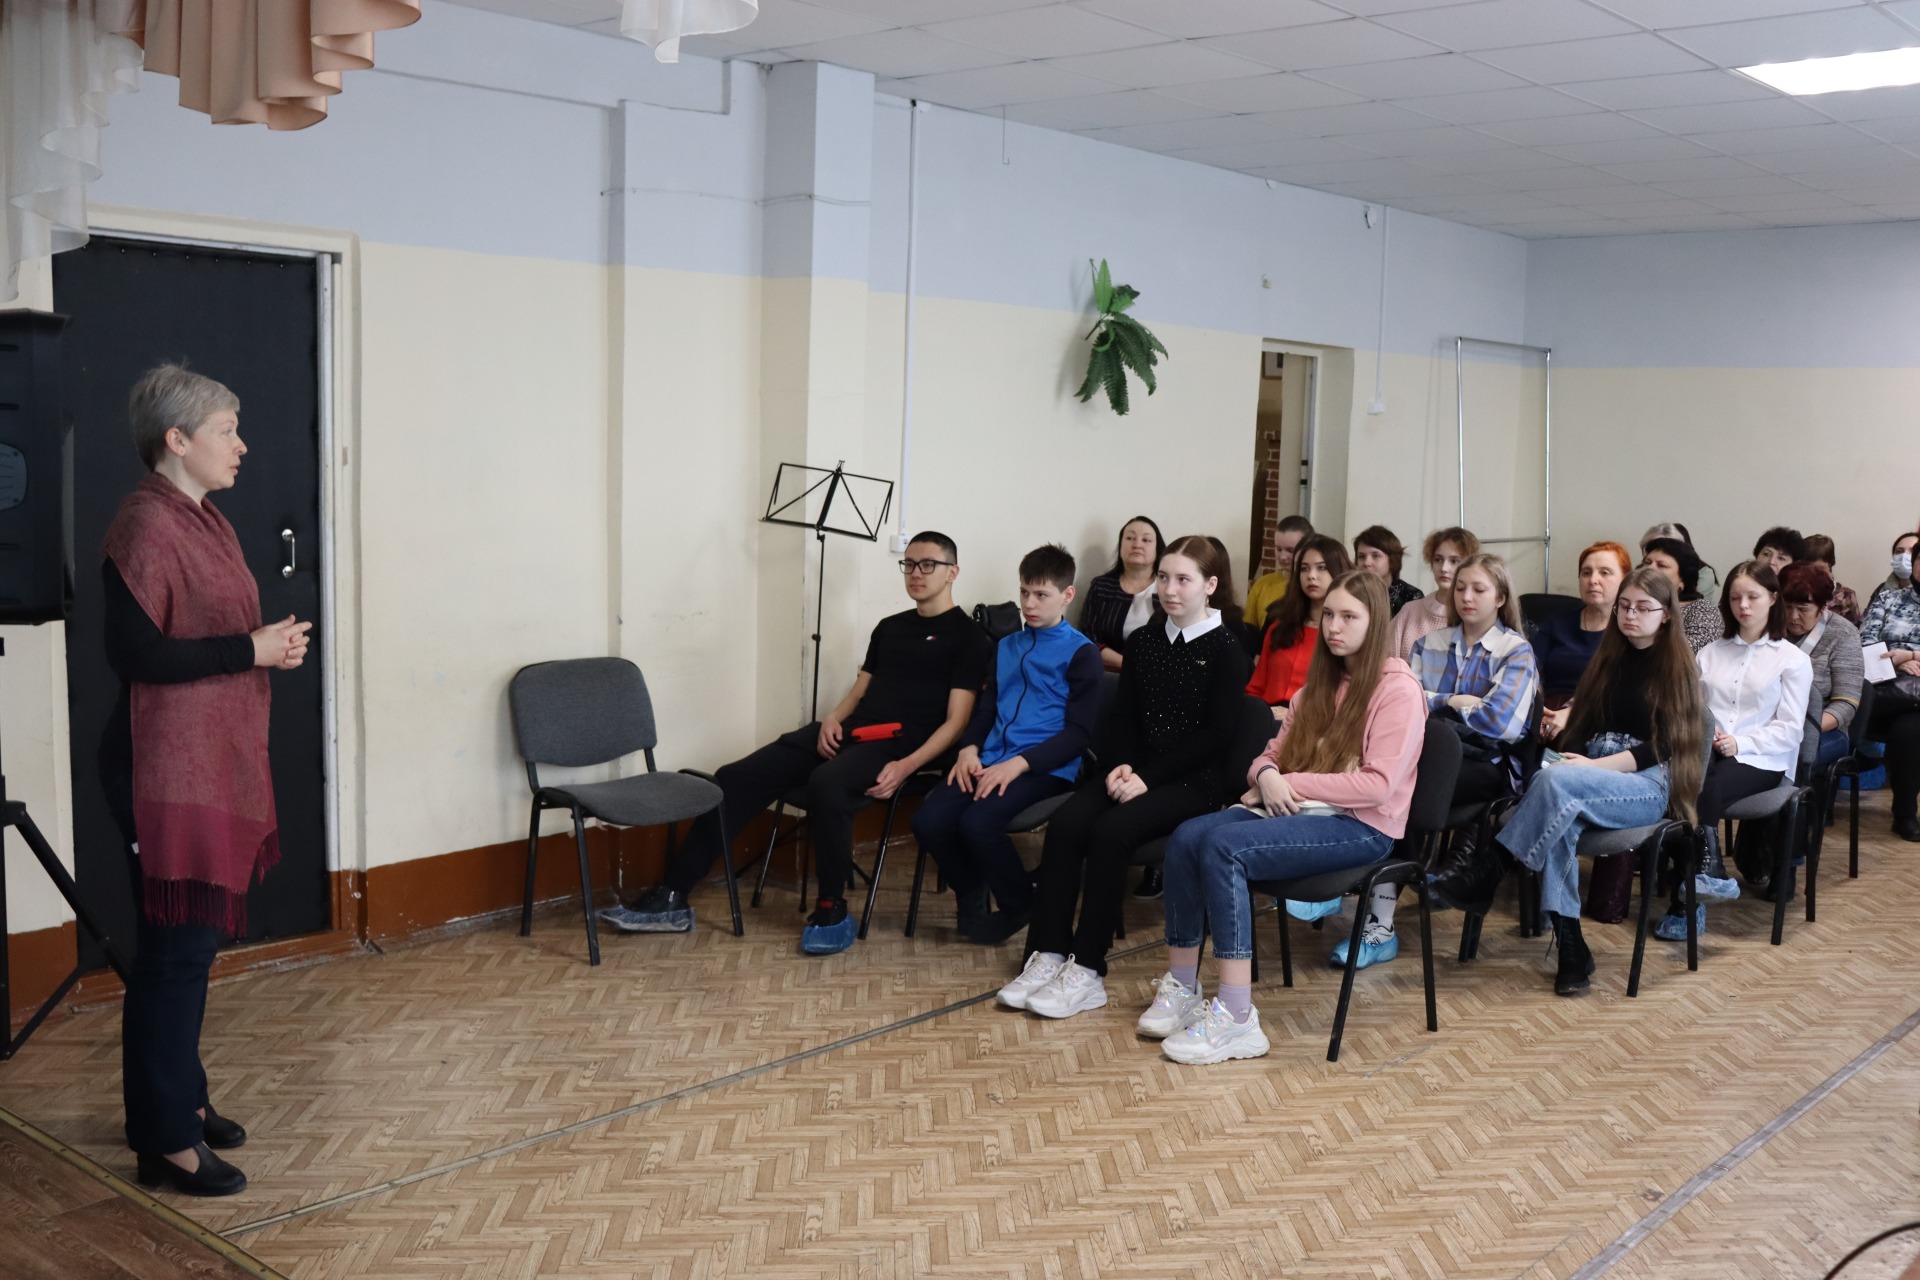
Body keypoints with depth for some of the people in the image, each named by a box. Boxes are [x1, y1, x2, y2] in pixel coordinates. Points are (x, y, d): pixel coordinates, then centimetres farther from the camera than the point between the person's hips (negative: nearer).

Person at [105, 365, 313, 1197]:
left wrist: (271, 646, 6)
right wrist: (250, 649, -20)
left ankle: (180, 1100, 31)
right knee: (176, 948, -3)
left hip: (218, 761, 10)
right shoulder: (145, 525, -16)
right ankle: (165, 1142, 7)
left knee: (196, 939, 17)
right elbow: (134, 652, -22)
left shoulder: (205, 520, 13)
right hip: (168, 769, -10)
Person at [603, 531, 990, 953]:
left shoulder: (967, 638, 3)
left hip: (899, 743, -7)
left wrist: (907, 766, -19)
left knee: (826, 784, -38)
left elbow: (955, 721, -5)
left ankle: (832, 910, -21)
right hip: (847, 732, 7)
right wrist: (831, 719, 1)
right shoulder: (889, 627, 24)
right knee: (735, 778, -9)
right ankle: (671, 899, -6)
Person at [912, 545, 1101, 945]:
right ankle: (972, 894, 11)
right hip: (990, 762, 6)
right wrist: (969, 748, -1)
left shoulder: (1080, 653, 1)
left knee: (978, 823, -30)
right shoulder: (1007, 647, 20)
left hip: (1046, 767, -6)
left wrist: (1018, 763, -16)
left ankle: (1020, 906, -1)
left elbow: (1079, 732, -5)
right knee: (928, 821, -18)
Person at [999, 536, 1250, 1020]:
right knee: (1065, 824, -23)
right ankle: (1047, 956, -22)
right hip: (1134, 771, 5)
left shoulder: (1225, 650, -2)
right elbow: (1121, 717, 12)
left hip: (1195, 780, -5)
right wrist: (1119, 766, -8)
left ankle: (1086, 971, -25)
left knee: (1111, 831, -30)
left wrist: (1148, 777, -16)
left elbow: (1217, 736, -9)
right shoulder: (1142, 641, 14)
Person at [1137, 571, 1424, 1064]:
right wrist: (1268, 774, -7)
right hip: (1301, 809, 8)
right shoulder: (1322, 682, 19)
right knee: (1187, 837, -17)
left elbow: (1378, 784, -15)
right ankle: (1180, 989, -11)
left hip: (1362, 826, -7)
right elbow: (1275, 751, 18)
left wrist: (1294, 784, -14)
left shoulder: (1397, 688, -6)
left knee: (1225, 847, -30)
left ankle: (1236, 1018, -29)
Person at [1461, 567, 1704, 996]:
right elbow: (1584, 723, 17)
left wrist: (1596, 765, -17)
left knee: (1556, 780, -36)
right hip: (1591, 772, 5)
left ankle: (1485, 876, -32)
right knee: (1560, 819, -33)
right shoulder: (1610, 658, 19)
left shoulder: (1677, 666, 2)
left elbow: (1663, 745, -6)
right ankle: (1571, 950, -34)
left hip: (1648, 783, -4)